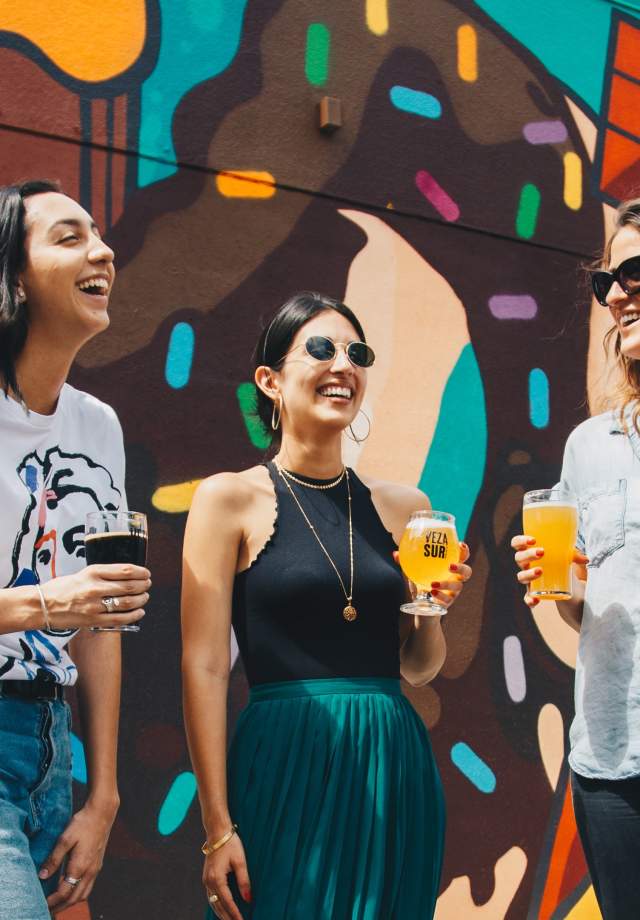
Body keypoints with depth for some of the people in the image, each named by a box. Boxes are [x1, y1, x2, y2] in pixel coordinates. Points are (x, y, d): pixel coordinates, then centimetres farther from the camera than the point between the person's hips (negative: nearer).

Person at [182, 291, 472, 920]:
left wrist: (434, 606, -5)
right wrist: (218, 828, -12)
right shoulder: (230, 498, -3)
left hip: (394, 769, 4)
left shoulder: (404, 507, 9)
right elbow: (204, 667, -7)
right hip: (286, 769, -4)